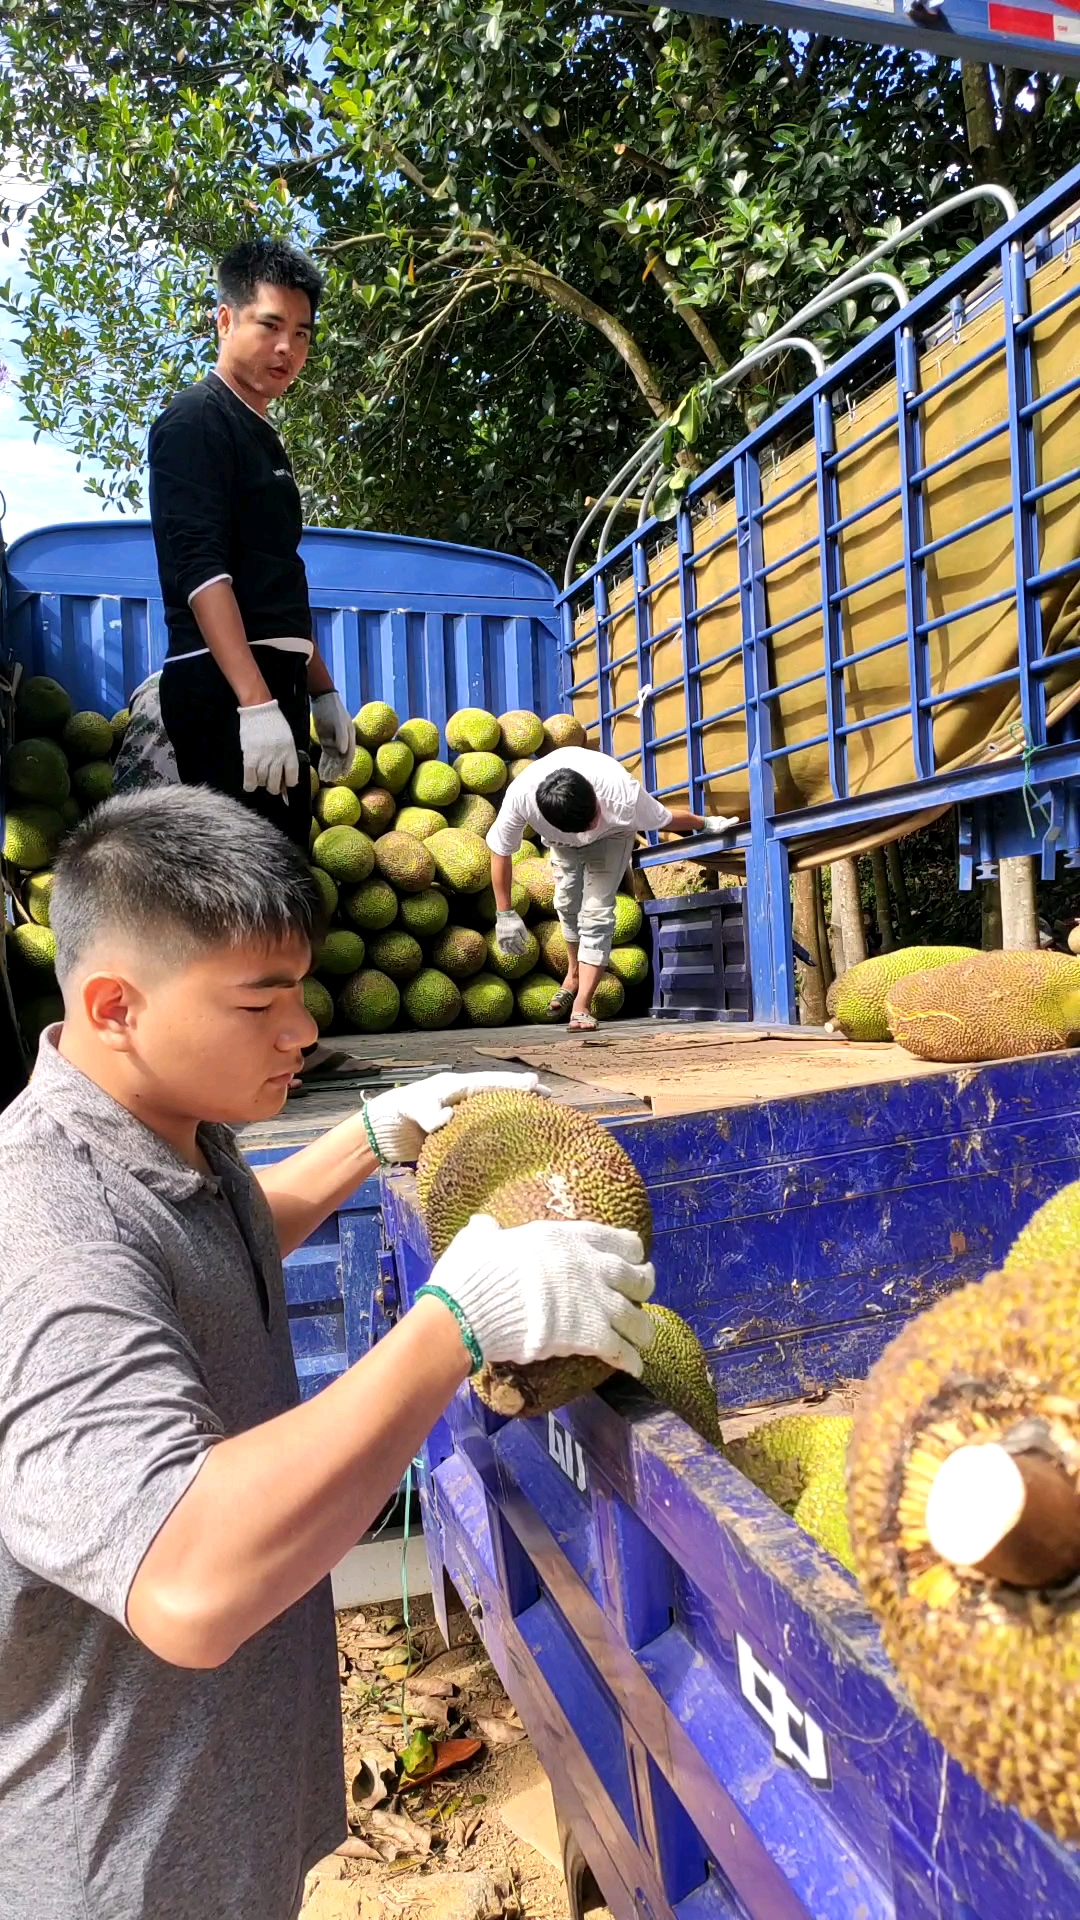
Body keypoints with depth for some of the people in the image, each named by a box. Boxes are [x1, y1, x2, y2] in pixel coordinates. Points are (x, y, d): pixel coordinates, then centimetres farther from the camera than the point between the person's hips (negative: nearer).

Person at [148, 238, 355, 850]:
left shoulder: (265, 438, 24)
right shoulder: (196, 420, -3)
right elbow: (199, 568, -16)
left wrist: (323, 692, 23)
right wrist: (255, 703, -26)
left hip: (273, 684, 9)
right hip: (225, 688, -9)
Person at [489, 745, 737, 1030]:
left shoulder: (621, 793, -44)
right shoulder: (520, 796, -40)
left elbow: (666, 818, -22)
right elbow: (500, 850, -22)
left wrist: (706, 823, -3)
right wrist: (505, 914, -17)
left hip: (612, 834, -2)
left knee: (597, 912, -16)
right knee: (567, 903, 6)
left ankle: (581, 1006, -12)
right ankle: (575, 974, 35)